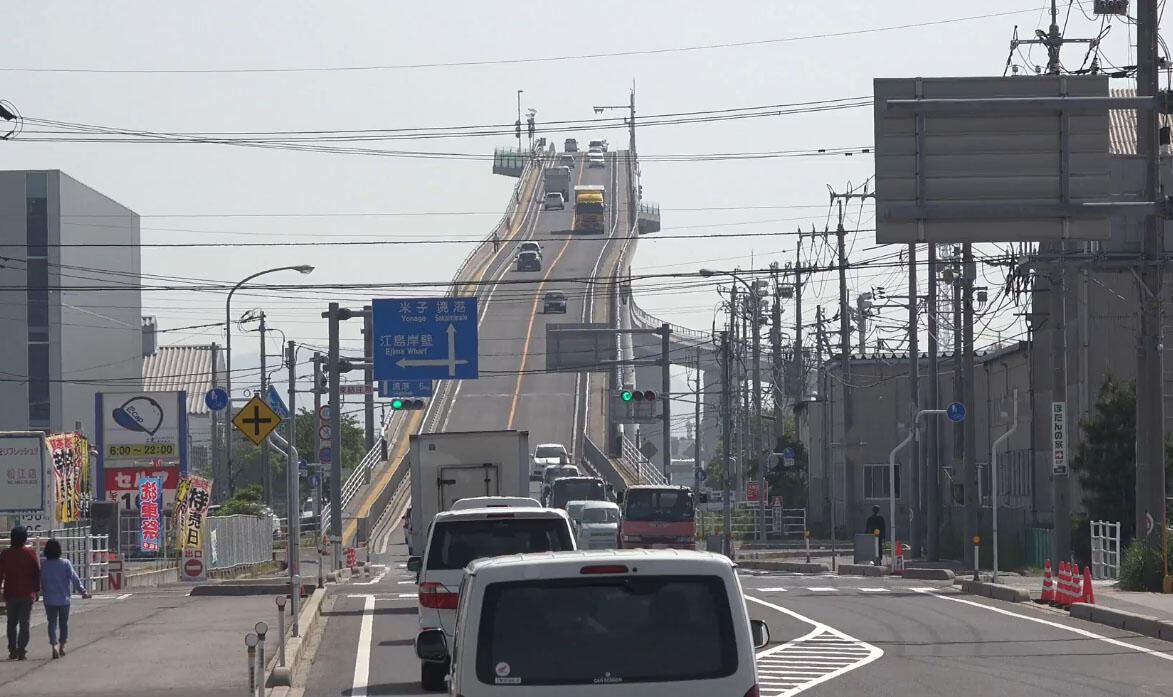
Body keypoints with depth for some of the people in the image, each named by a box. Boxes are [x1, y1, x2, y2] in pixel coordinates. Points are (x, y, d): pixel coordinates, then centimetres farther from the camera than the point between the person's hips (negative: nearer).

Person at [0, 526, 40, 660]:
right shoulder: (30, 553, -4)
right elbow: (37, 572, -1)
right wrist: (37, 590, 7)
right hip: (27, 593, -1)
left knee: (12, 623, 12)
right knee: (24, 623, 3)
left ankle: (13, 651, 8)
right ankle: (21, 652, -3)